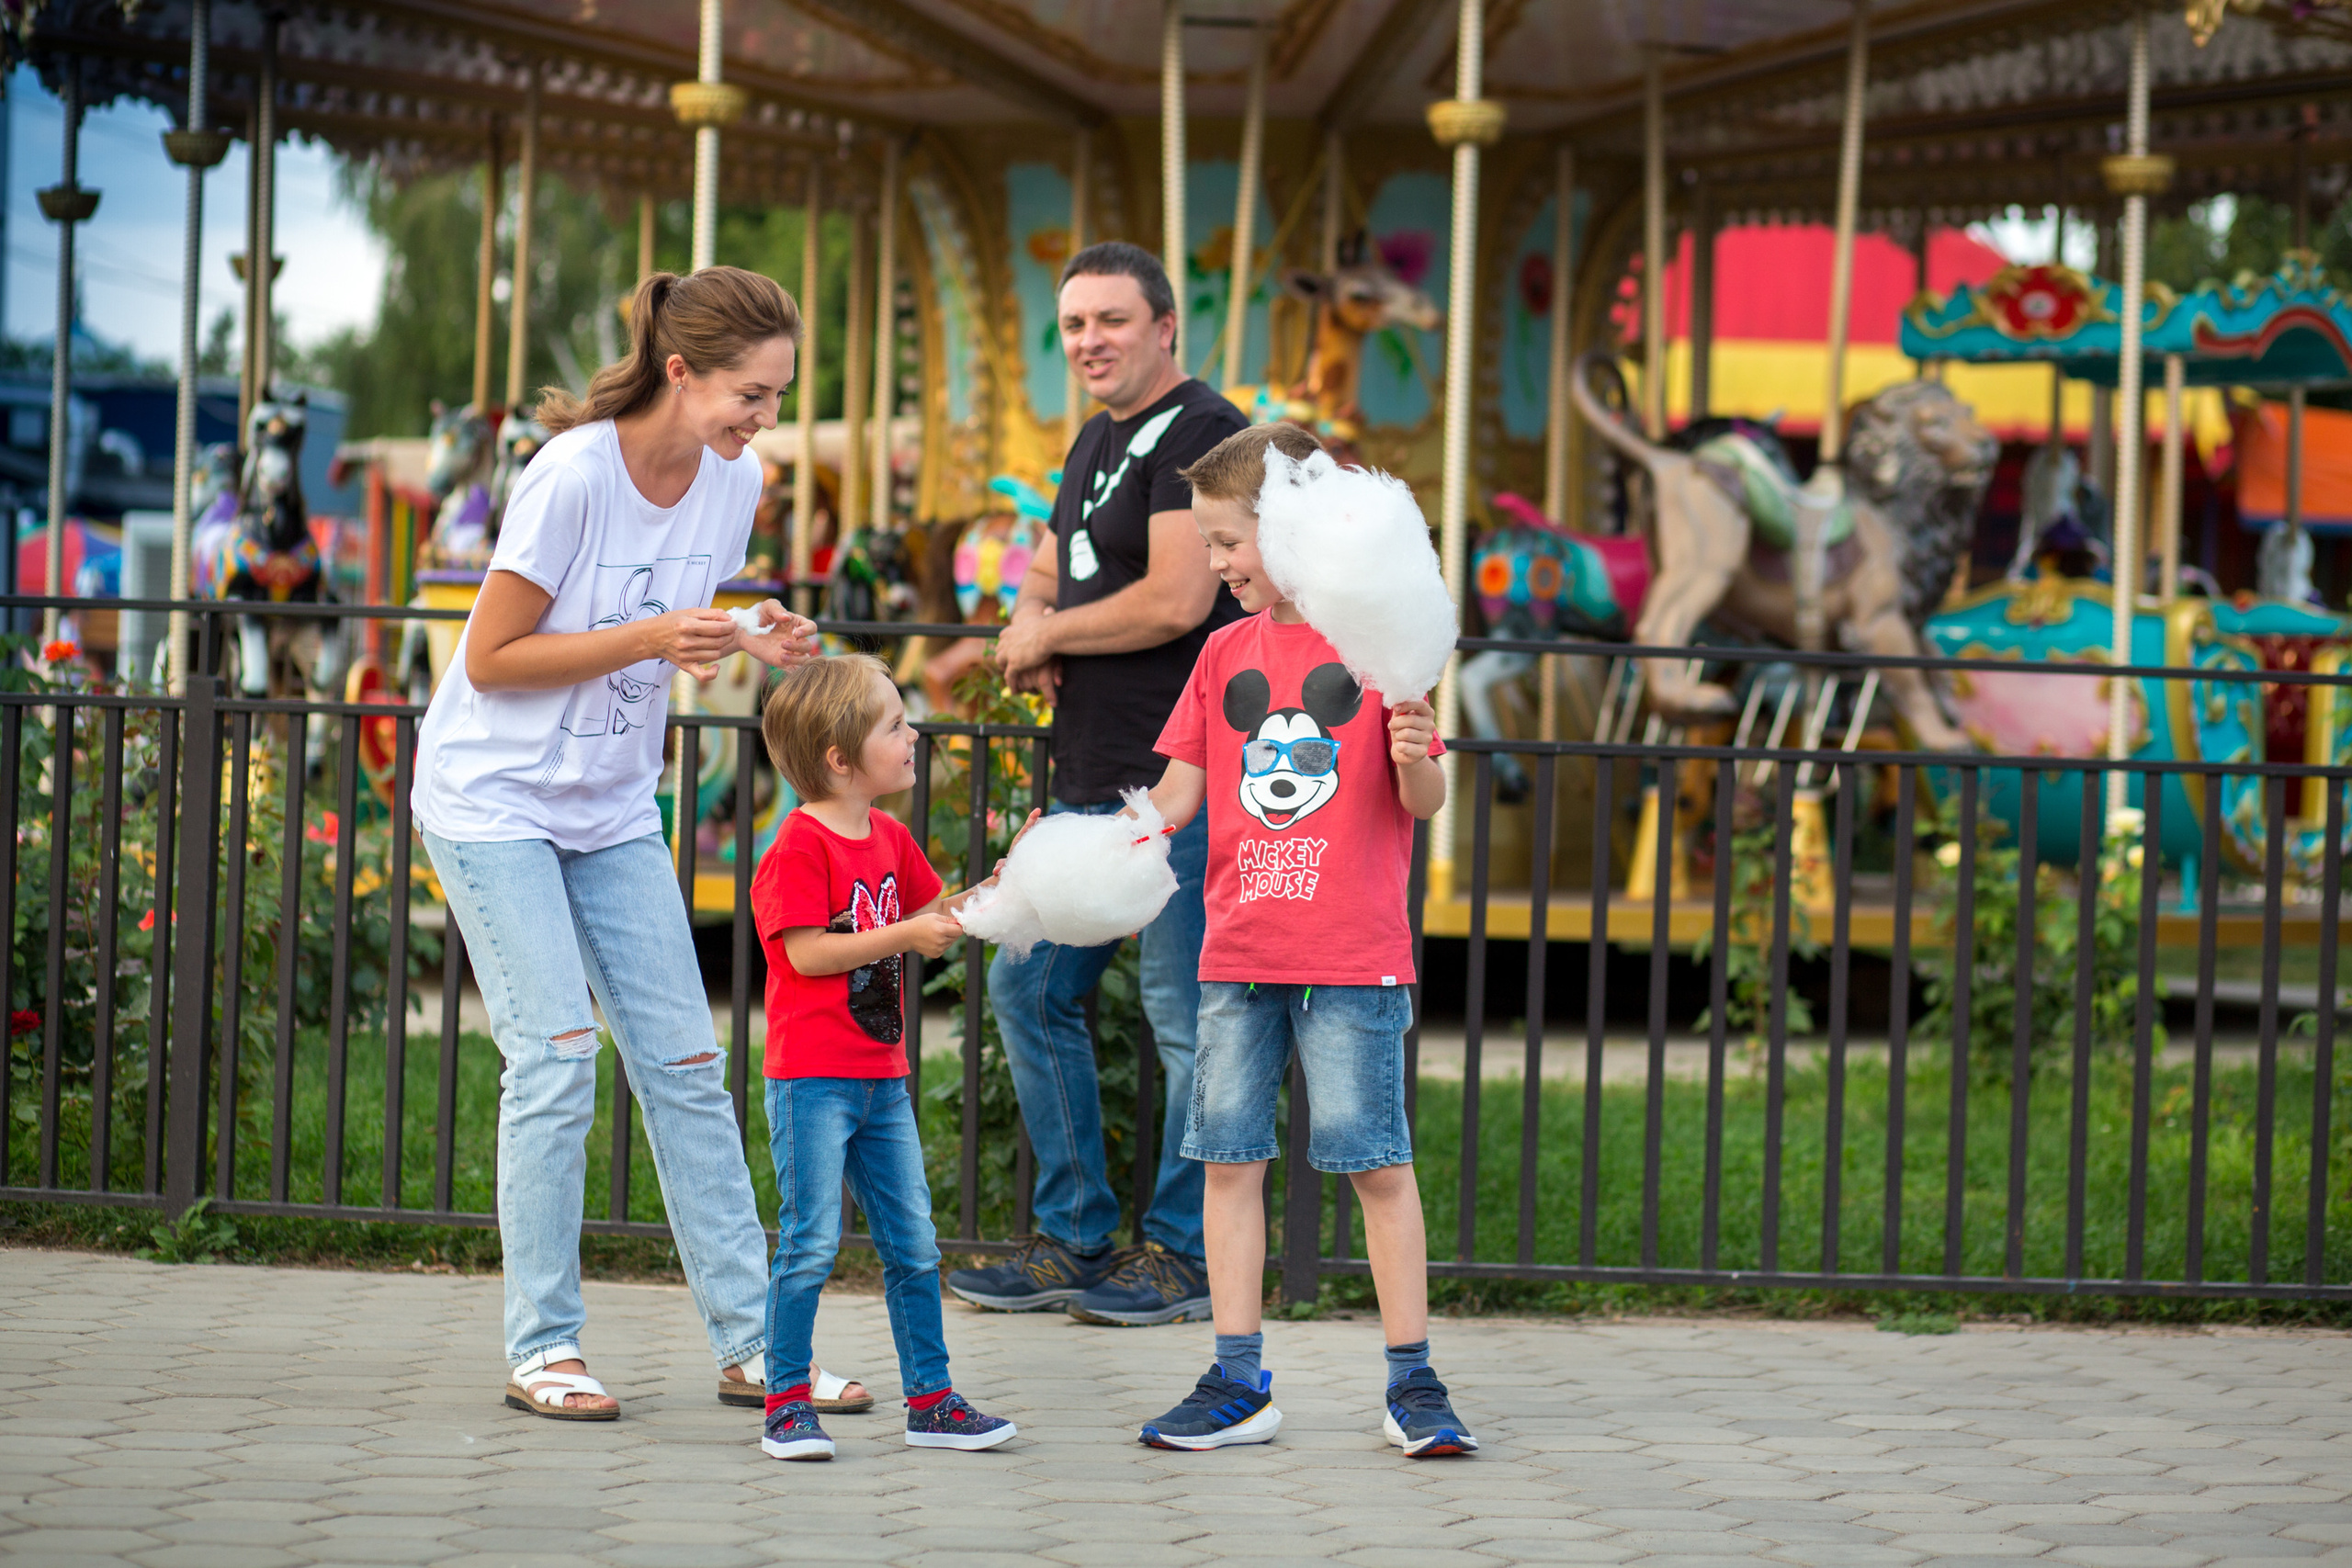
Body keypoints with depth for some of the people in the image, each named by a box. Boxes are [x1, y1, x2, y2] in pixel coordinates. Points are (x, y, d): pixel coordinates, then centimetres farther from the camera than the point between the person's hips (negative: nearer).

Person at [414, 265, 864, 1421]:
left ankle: (751, 1343, 6)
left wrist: (750, 644, -11)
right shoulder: (573, 476, -23)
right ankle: (542, 1347, -4)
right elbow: (493, 660, -19)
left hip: (612, 808, 6)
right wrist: (654, 637, -27)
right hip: (492, 799, -6)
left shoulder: (733, 481, -3)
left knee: (685, 1063, 3)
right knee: (557, 1058, -13)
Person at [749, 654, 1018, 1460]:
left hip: (882, 1077, 8)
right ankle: (787, 1404, 1)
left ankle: (930, 1400, 16)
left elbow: (931, 914, 21)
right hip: (812, 1079, -8)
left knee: (913, 1244, 9)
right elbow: (807, 952, -19)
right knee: (811, 1242, -7)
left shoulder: (889, 838, 12)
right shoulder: (800, 846, -13)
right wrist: (905, 937, -20)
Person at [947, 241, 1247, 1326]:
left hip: (1179, 784, -11)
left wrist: (1047, 634, -6)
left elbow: (1177, 601, -21)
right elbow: (1046, 575, 26)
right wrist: (1028, 635, 2)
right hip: (1091, 779, 11)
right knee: (1031, 989, 12)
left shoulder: (1199, 433, -12)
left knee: (1183, 1013, -5)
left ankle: (1183, 1255, 4)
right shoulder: (1096, 443, 19)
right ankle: (1073, 1241, 20)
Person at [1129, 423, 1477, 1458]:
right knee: (1230, 1156, 4)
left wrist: (1415, 760, -25)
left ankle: (1412, 1383, 5)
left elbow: (1425, 803, -4)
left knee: (1377, 1162, -3)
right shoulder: (1225, 654, 12)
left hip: (1354, 956, -5)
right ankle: (1238, 1384, 11)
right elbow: (1178, 794, 13)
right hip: (1238, 953, 5)